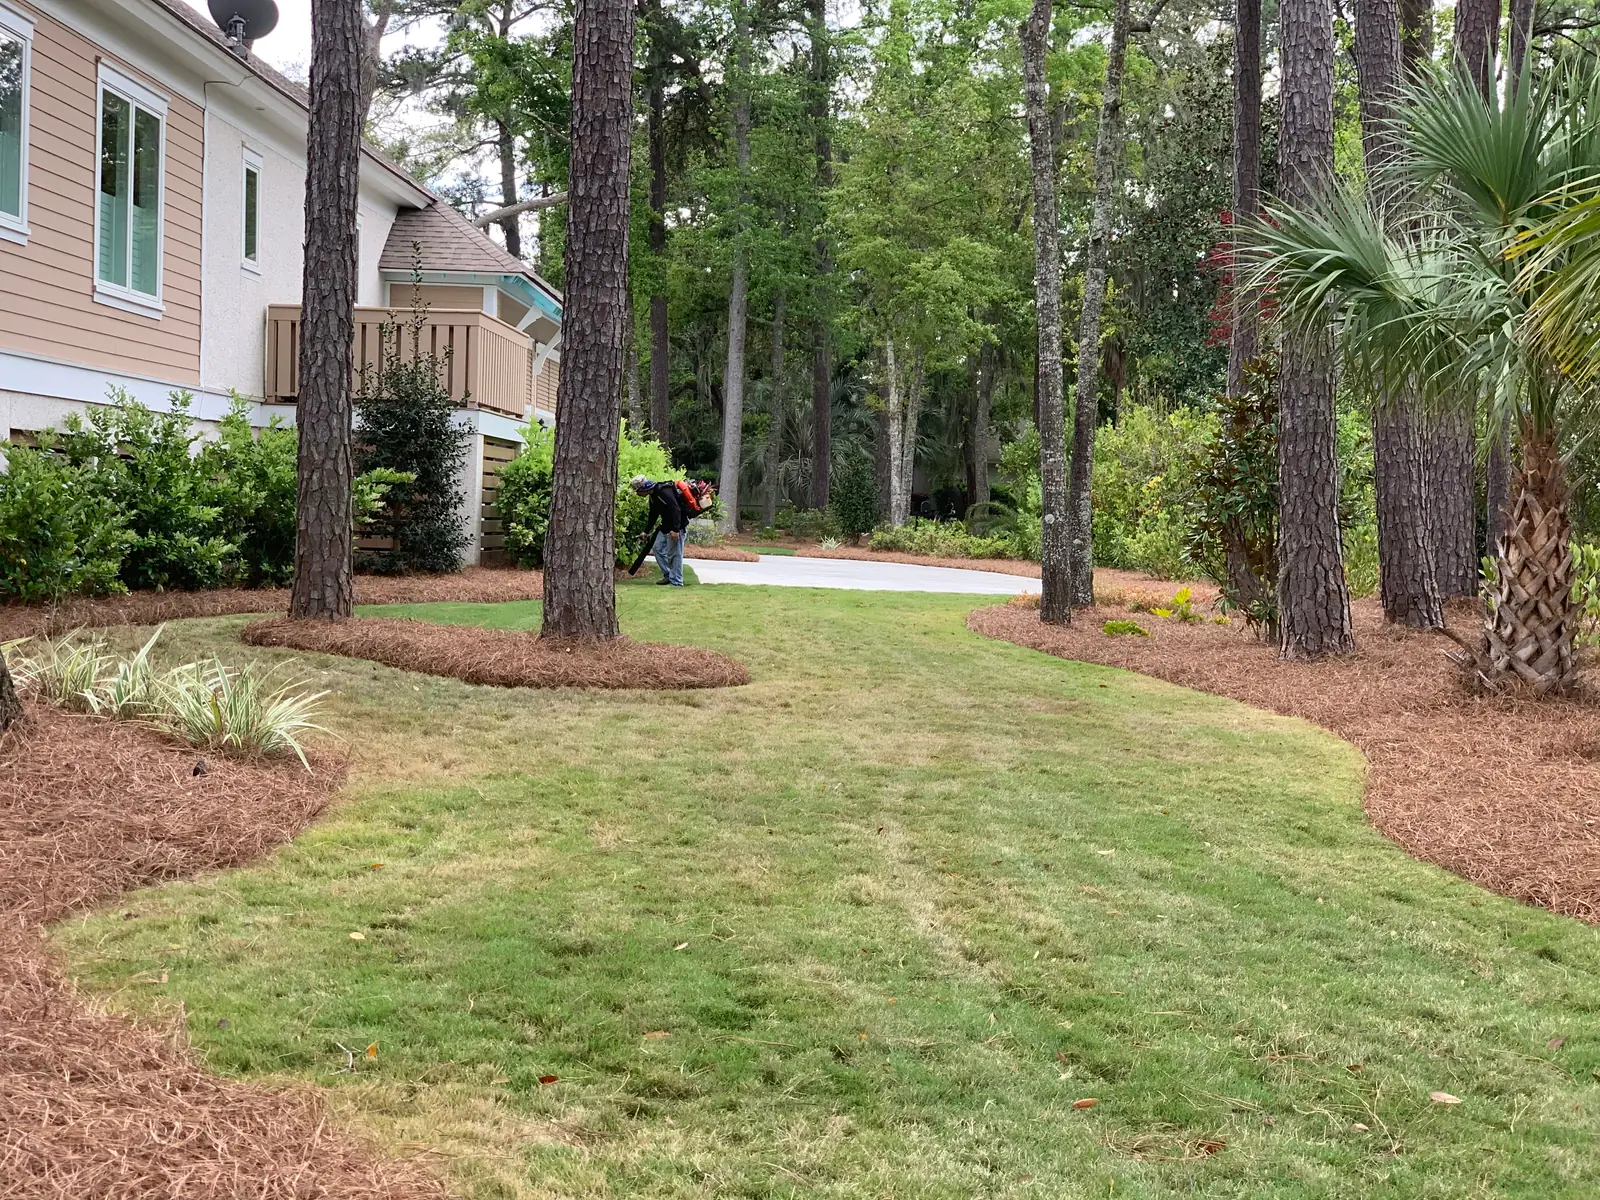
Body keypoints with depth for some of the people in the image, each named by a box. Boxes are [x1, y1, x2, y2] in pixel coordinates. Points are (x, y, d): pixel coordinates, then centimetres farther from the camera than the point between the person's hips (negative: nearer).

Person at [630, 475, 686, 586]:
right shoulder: (653, 496, 10)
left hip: (677, 527, -10)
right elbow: (653, 515, 24)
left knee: (674, 554, -6)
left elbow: (676, 510, -29)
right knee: (658, 548, 12)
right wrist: (647, 531, 29)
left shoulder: (664, 492, -22)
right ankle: (668, 575, 19)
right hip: (665, 527, 10)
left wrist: (675, 529, -32)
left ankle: (676, 582, 0)